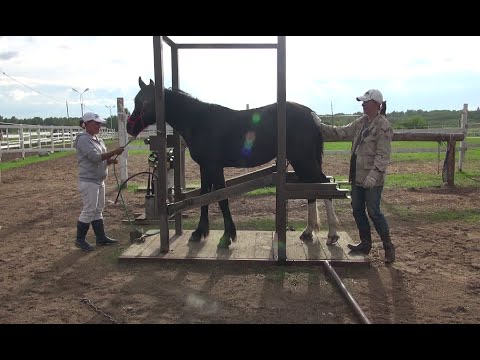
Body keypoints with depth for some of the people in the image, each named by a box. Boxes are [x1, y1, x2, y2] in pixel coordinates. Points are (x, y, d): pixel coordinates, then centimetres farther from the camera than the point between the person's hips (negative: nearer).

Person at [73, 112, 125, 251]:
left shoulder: (97, 139, 14)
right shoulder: (84, 139, -13)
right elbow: (95, 157, -23)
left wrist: (111, 160, -2)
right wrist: (114, 152, -24)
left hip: (99, 181, 9)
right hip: (88, 181, -9)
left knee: (98, 210, 13)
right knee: (89, 211, -3)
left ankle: (101, 237, 21)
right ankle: (80, 239, 11)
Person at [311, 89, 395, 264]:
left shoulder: (383, 126, -14)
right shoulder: (361, 122, 9)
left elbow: (383, 155, -19)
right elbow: (341, 132, 13)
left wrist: (374, 174, -26)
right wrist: (320, 125, 10)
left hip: (373, 179, -8)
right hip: (357, 175, 8)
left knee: (373, 212, -2)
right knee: (357, 210, 13)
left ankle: (388, 246, 16)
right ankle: (365, 243, 28)